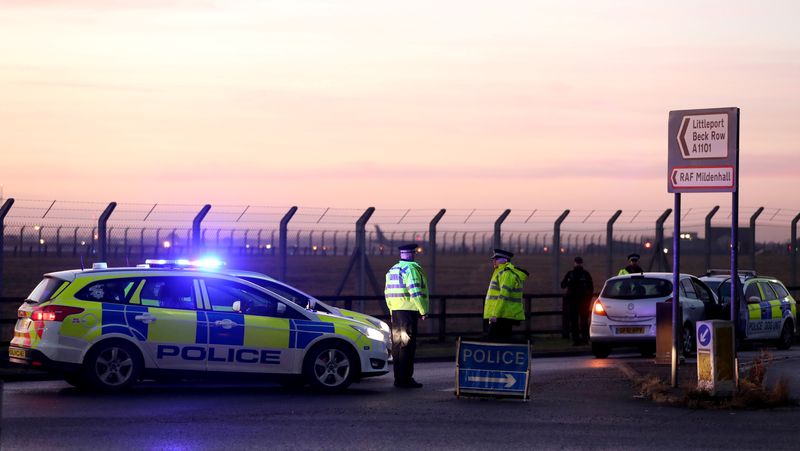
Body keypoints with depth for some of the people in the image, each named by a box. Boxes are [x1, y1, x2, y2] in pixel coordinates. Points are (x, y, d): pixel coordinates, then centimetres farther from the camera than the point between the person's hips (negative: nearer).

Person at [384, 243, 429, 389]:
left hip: (395, 311, 9)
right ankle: (405, 378, -7)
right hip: (409, 310, -9)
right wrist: (423, 311, -13)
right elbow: (415, 291, -18)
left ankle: (398, 378, 16)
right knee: (408, 344, -6)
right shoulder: (411, 268, -11)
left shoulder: (392, 270, 16)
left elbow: (388, 292, 18)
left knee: (397, 345, 12)